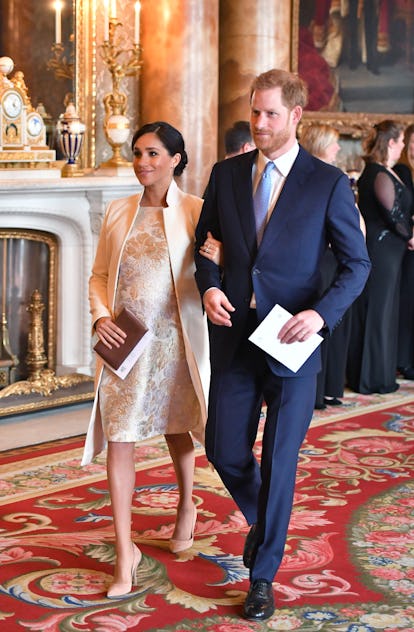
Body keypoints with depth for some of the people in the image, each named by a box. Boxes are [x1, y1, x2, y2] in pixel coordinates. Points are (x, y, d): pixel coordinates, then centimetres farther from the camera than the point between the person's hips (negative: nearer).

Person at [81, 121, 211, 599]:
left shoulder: (195, 212, -3)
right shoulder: (118, 212, 6)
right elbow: (99, 275, 11)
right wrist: (100, 315, -6)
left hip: (173, 340, -2)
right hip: (123, 342, 2)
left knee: (176, 429, 18)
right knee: (118, 440, -3)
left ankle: (186, 506, 48)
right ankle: (125, 552, 4)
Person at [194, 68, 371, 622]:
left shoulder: (328, 183, -5)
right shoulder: (226, 174, 6)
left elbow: (357, 263, -2)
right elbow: (205, 241, 16)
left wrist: (322, 313, -18)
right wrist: (209, 286, -5)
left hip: (292, 342, -3)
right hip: (234, 335, 3)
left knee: (279, 462, 3)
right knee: (224, 450, 6)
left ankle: (263, 576, 18)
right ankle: (263, 522, 38)